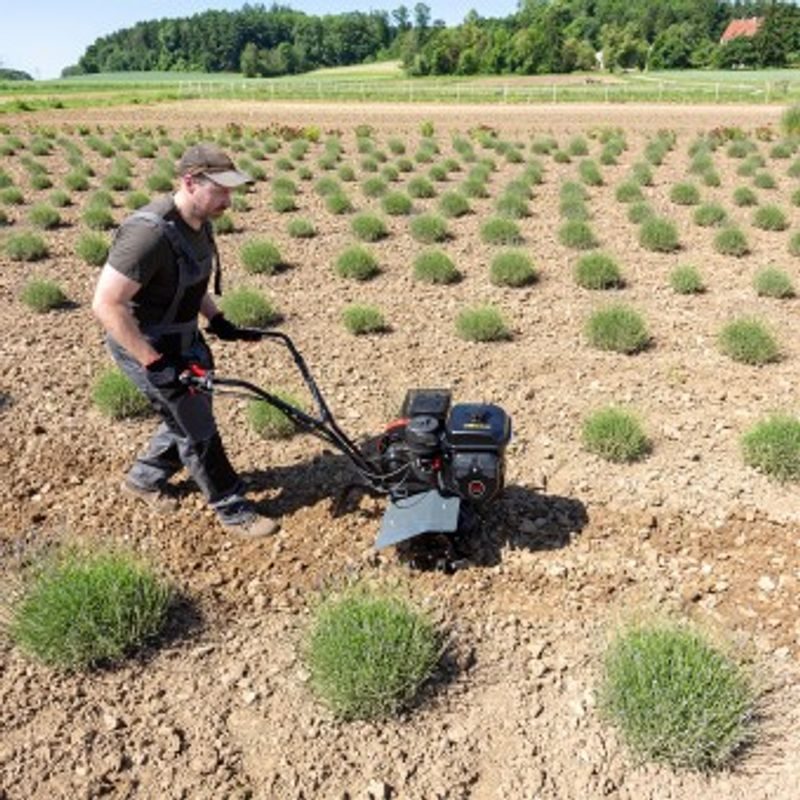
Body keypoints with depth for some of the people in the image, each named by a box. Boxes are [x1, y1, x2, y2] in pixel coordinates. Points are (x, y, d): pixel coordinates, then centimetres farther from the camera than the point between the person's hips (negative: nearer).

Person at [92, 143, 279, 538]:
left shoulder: (200, 223, -2)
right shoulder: (150, 232, -31)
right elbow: (106, 305, -31)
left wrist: (219, 322, 7)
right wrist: (154, 363, -30)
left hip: (182, 337, 9)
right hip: (144, 344, -9)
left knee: (188, 415, 21)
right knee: (196, 429, 1)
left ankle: (144, 478, 43)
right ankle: (233, 511, 18)